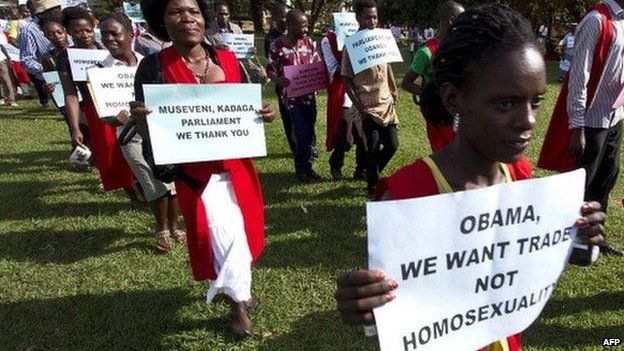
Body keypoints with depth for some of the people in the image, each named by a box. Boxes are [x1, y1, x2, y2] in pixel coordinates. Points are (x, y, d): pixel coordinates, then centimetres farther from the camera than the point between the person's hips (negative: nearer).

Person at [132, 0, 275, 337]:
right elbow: (148, 136, -10)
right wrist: (139, 118, -31)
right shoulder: (154, 67, -11)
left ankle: (233, 284, 47)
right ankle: (239, 301, 20)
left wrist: (262, 115, -12)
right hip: (196, 171, -4)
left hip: (237, 163, 4)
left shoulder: (228, 60, -2)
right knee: (223, 233, -5)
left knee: (242, 226, 18)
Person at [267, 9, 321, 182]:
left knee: (309, 133, 11)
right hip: (292, 96, -5)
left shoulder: (308, 42, 4)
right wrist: (279, 80, -27)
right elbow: (270, 70, -7)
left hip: (309, 94, 5)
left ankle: (306, 167, 26)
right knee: (303, 134, -6)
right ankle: (302, 169, 12)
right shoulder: (278, 45, -10)